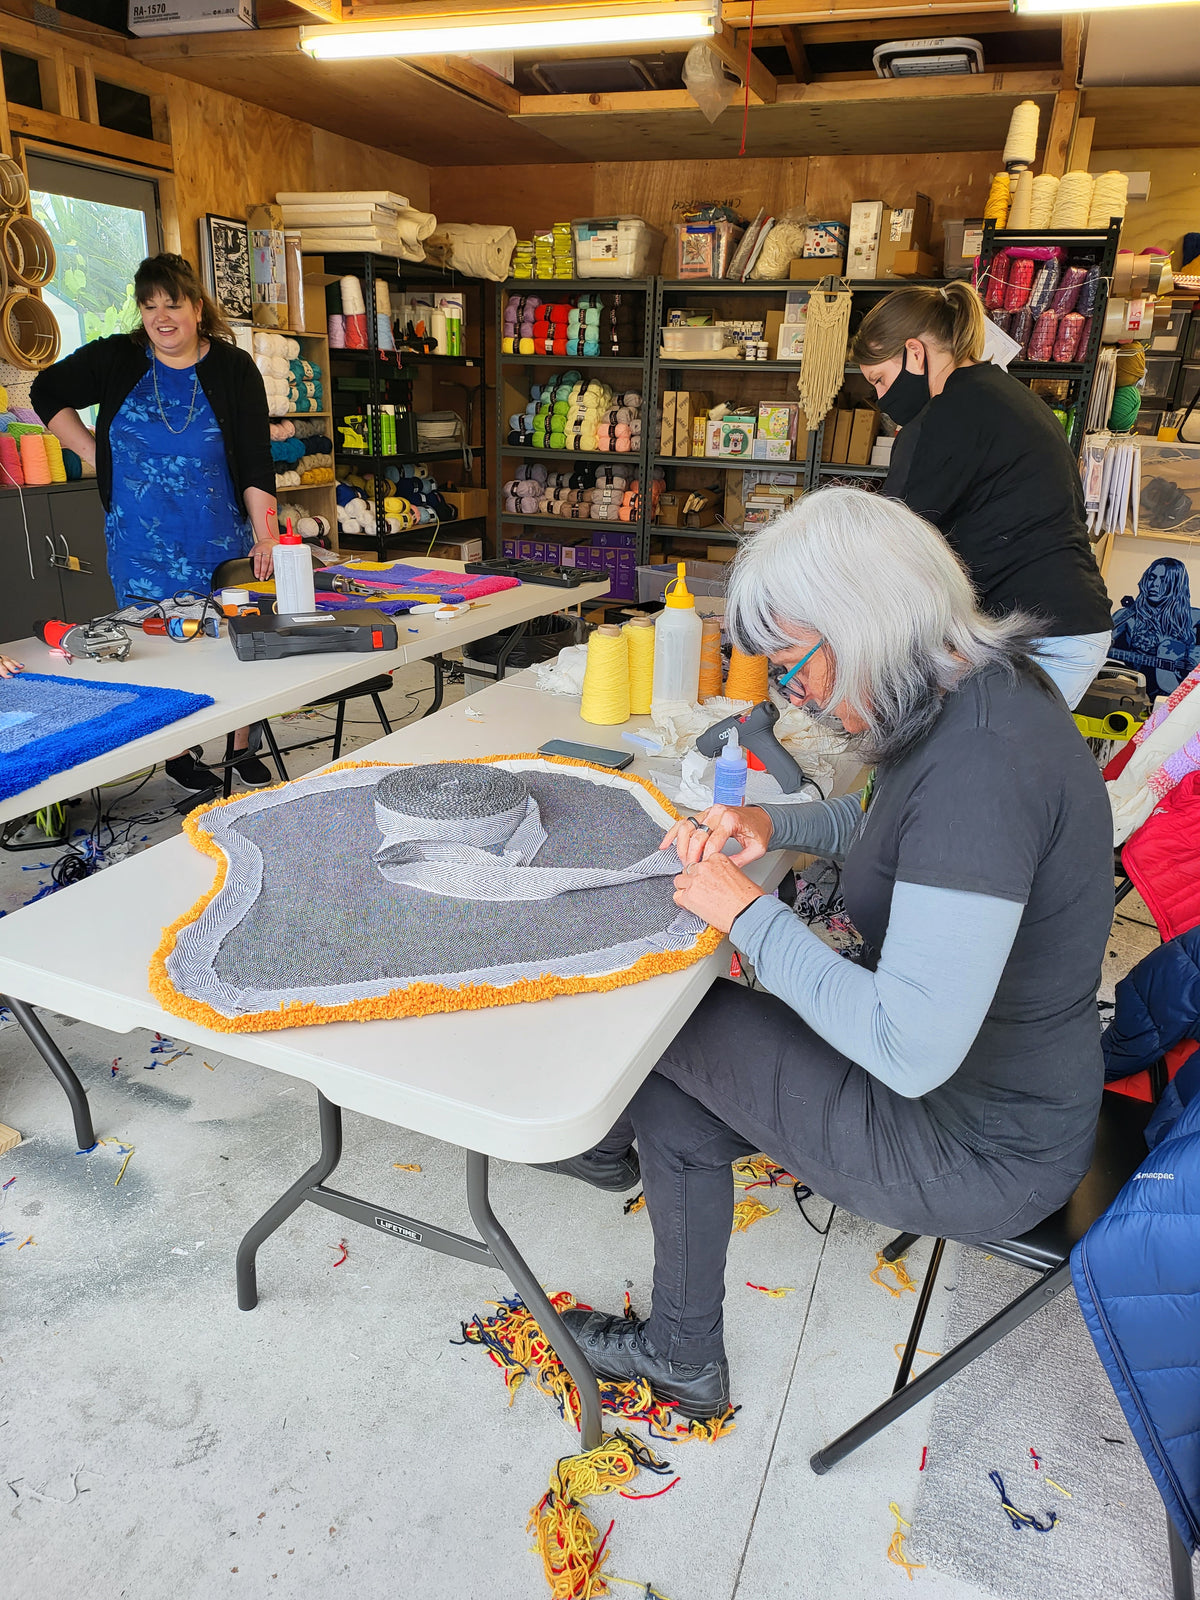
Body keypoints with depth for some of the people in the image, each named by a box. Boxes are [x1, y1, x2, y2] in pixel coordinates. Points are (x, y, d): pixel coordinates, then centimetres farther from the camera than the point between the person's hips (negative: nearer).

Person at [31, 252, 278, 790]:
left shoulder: (233, 368, 1)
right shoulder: (115, 359, 3)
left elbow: (257, 463, -3)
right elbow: (47, 393, 18)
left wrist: (266, 536, -11)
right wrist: (95, 454, 5)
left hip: (223, 543, 0)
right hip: (142, 548, 0)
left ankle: (242, 749, 20)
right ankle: (177, 756, 18)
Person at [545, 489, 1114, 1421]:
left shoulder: (979, 765, -34)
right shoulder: (982, 691, -3)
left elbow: (911, 1052, -34)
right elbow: (889, 825, 17)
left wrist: (748, 915, -24)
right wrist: (772, 826, -1)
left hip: (976, 1151, -9)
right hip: (1001, 1082, 9)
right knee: (674, 1110, 12)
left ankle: (605, 1144, 31)